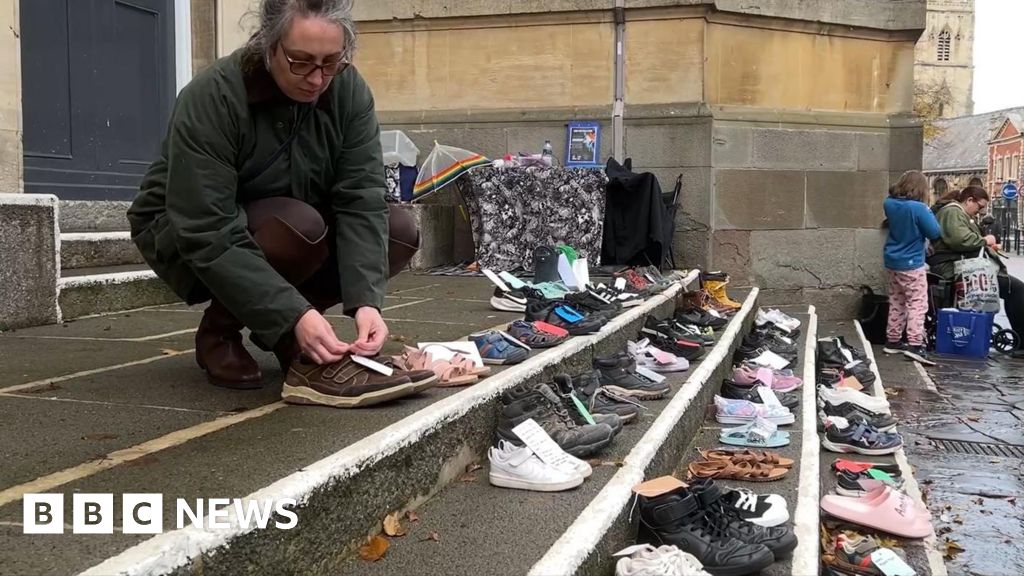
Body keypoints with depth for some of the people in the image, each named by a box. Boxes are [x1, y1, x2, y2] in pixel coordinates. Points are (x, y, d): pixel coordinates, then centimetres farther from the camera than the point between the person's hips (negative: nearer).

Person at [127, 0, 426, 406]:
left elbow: (361, 201, -22)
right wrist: (294, 314, -42)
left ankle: (283, 333, -4)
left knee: (400, 232, -16)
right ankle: (221, 329, -11)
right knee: (300, 226, -35)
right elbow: (209, 235, -34)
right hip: (186, 240, -5)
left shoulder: (350, 91, -16)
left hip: (291, 226, 5)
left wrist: (365, 300, -35)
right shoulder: (211, 98, -29)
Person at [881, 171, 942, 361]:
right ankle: (915, 344, -8)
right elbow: (935, 233, -13)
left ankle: (892, 340, 20)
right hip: (911, 263, -7)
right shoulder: (918, 208, -20)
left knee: (896, 303, 15)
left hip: (893, 261, 7)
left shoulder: (889, 204, -1)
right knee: (917, 304, -2)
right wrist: (929, 213, -1)